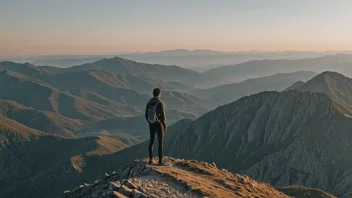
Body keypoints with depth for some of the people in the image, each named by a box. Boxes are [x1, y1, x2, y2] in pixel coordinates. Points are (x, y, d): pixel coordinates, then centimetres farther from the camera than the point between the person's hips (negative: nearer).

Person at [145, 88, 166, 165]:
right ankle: (160, 161, 3)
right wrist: (165, 125, -5)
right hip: (159, 124, -5)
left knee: (152, 141, 16)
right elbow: (163, 116, -18)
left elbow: (146, 115, 5)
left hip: (151, 125, 5)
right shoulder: (161, 103, -18)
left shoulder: (149, 103, 1)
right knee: (160, 142, 3)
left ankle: (151, 159, 17)